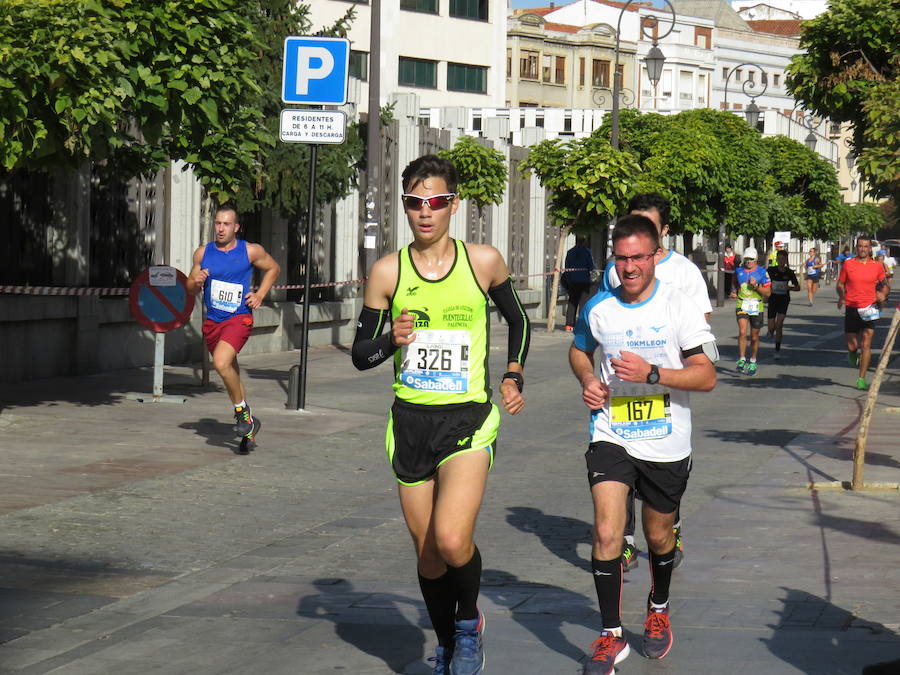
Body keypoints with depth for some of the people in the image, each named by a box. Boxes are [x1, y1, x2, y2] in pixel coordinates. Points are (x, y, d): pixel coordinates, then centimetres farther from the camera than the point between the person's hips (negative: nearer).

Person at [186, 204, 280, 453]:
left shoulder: (251, 251, -5)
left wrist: (260, 295, 0)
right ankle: (249, 430, 28)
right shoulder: (203, 253, 4)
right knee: (231, 375, 14)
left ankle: (242, 410, -7)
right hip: (212, 321, 5)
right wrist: (196, 281, -11)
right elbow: (190, 288, 12)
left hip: (239, 319, -5)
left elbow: (273, 269, 13)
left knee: (221, 363, -29)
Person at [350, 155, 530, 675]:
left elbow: (518, 321, 18)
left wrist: (514, 377, 10)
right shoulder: (388, 271, 0)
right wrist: (393, 340, -15)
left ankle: (469, 623, 7)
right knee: (427, 553, 9)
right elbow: (360, 355, 4)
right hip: (410, 420, 2)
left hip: (469, 418, -2)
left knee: (452, 540, -22)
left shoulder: (484, 262, -2)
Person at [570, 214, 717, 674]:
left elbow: (706, 376, -11)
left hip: (666, 444, -1)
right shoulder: (598, 308, -1)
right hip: (611, 436, 1)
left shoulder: (679, 305, -10)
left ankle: (659, 609, 45)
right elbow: (579, 350, 22)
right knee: (606, 533, -14)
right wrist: (587, 381, 0)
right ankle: (611, 636, -3)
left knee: (659, 535, 15)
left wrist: (651, 373, -24)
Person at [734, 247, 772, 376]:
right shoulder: (738, 271, 5)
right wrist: (735, 292, 13)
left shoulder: (762, 272, -4)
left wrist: (756, 286, -18)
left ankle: (753, 362, 27)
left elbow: (768, 293, -6)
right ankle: (741, 360, -14)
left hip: (756, 307, -1)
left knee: (754, 337, 9)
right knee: (742, 332, -19)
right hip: (742, 306, 1)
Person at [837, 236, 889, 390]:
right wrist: (841, 296, -12)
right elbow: (840, 284, 8)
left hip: (869, 310, 0)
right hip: (851, 308, 0)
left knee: (866, 345, -7)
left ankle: (861, 379, 0)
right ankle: (853, 354, 41)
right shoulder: (848, 264, 2)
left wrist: (883, 294, -6)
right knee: (851, 346, 3)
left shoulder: (877, 266, 4)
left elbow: (884, 284, 15)